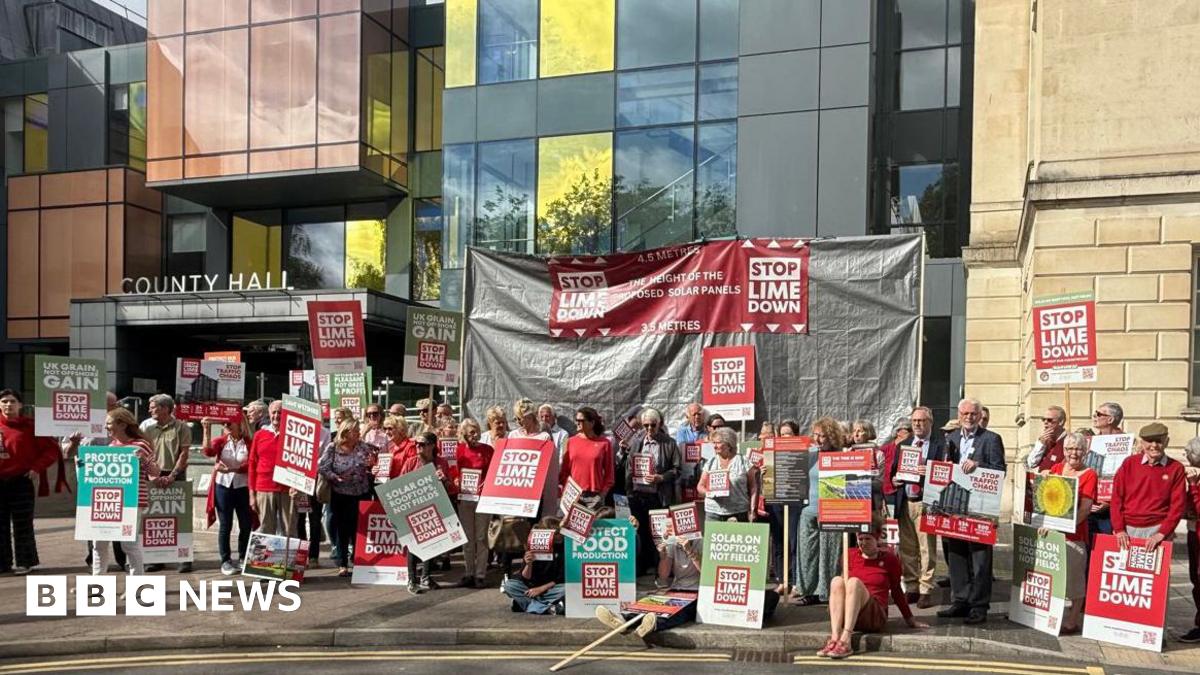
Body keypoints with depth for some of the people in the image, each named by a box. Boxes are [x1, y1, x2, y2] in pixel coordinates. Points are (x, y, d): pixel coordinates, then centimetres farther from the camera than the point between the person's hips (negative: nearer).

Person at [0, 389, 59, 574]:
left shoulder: (29, 426, -2)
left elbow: (52, 449, -1)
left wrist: (36, 467, -8)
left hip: (21, 481, -3)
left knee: (22, 524, 2)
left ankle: (24, 562, 10)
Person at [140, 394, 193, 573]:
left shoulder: (181, 427, -3)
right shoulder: (146, 426, 5)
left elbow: (184, 454, -7)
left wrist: (171, 476, -15)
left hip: (176, 476, -3)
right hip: (153, 477, 3)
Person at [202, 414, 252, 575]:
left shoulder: (249, 443, -3)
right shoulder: (221, 440, 2)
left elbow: (250, 465, -11)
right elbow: (208, 451, -17)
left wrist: (230, 469, -21)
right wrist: (207, 430, -23)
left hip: (243, 487, 0)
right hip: (223, 486, 0)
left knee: (246, 525, 6)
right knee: (225, 525, 5)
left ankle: (244, 559, 21)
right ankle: (225, 561, 12)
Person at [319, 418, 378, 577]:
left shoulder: (363, 447, 1)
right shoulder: (332, 447, -7)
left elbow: (371, 466, 8)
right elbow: (321, 467, -11)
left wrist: (372, 464, -13)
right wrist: (334, 477, -22)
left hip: (362, 494, 3)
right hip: (340, 494, -2)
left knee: (359, 528, 8)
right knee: (342, 529, 5)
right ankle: (342, 564, 12)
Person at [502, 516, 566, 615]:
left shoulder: (563, 548, -10)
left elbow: (562, 579, -10)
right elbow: (525, 578, -10)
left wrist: (541, 588, -18)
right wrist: (528, 565, -30)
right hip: (533, 587, 2)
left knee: (566, 588, -33)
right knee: (509, 584, -21)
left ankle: (523, 603, -25)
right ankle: (546, 608, -27)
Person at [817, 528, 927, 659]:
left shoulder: (889, 558, 7)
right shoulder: (851, 555, 12)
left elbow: (896, 590, 16)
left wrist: (910, 619, 19)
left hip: (875, 617, -2)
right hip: (847, 616, 3)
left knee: (855, 582, -30)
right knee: (837, 580, -27)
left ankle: (845, 641, -42)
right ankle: (834, 638, -40)